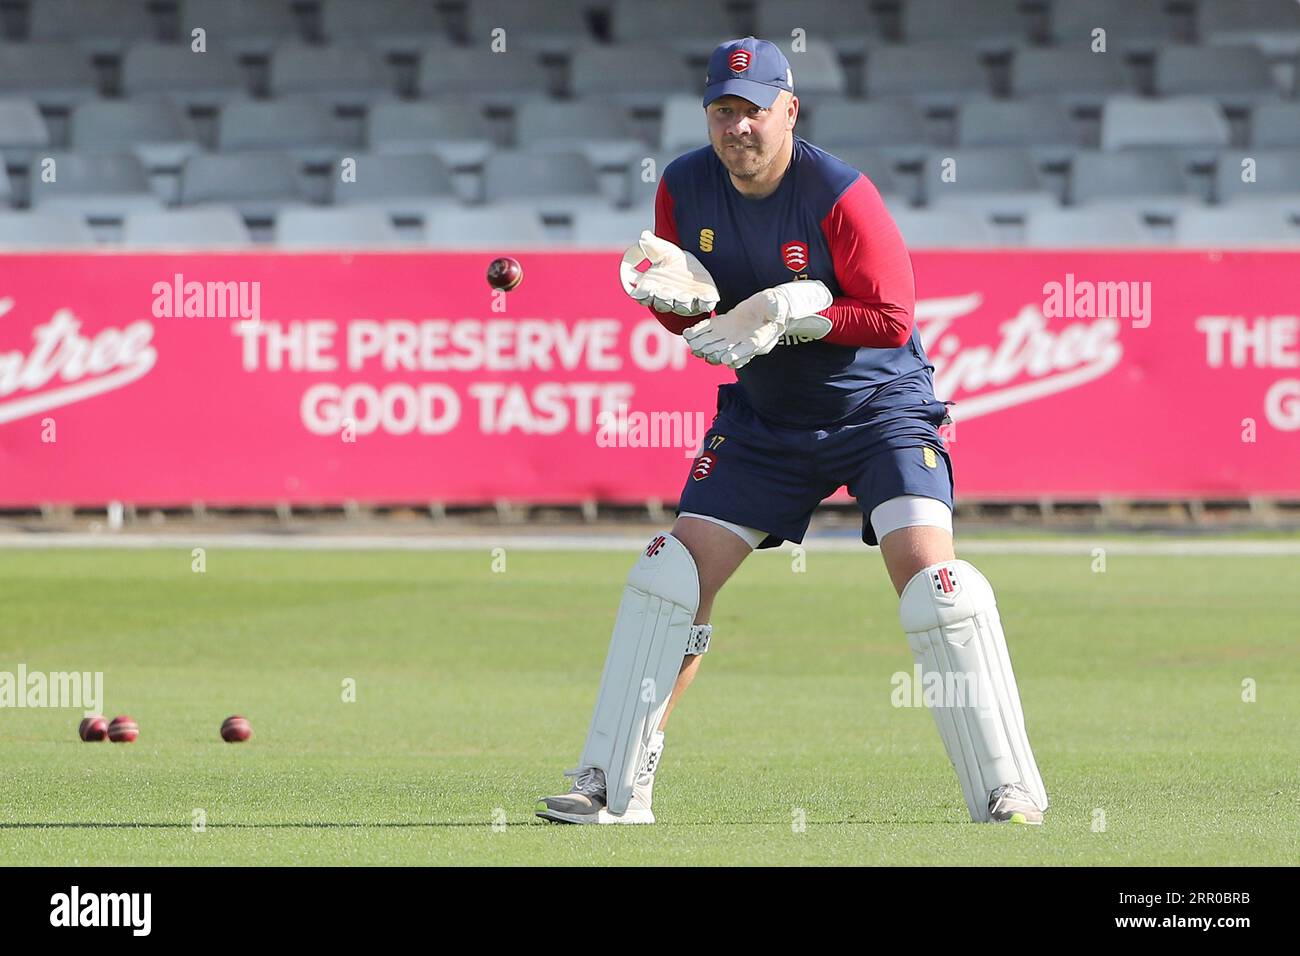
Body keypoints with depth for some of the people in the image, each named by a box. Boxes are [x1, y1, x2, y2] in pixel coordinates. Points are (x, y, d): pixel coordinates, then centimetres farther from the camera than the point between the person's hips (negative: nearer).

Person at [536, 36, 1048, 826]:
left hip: (879, 407, -5)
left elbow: (892, 317, -21)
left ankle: (1008, 793, -17)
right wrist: (681, 296, -20)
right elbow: (693, 320, 4)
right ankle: (614, 789, 7)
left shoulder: (840, 195, -21)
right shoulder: (684, 189, -4)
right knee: (672, 575, -1)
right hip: (765, 420, 5)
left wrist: (785, 312, -30)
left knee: (927, 566, -22)